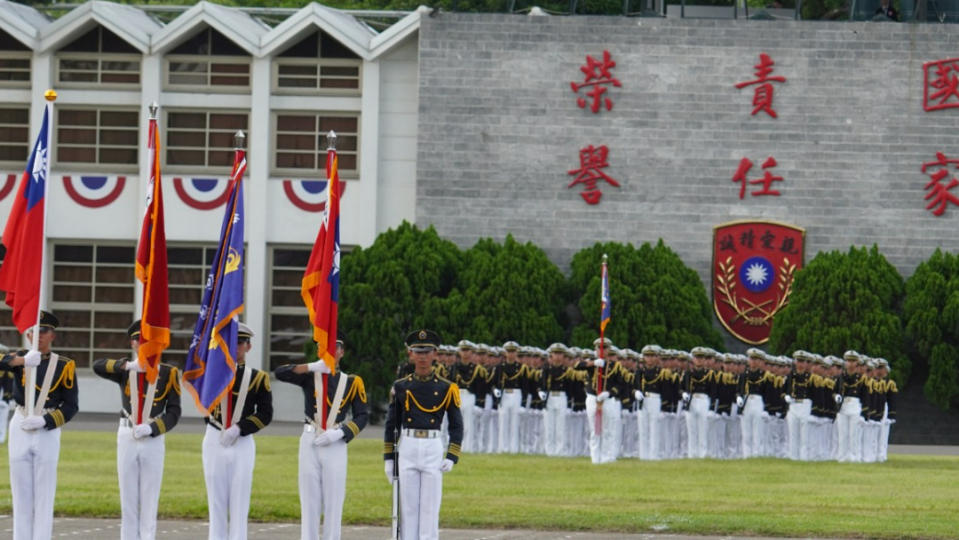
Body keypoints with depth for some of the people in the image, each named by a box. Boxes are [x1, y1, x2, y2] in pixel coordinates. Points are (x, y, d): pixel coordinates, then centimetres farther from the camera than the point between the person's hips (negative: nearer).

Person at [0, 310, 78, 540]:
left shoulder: (64, 366, -1)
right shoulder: (19, 358, 5)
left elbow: (70, 406, -1)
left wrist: (44, 421, -14)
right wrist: (23, 361, -25)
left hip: (47, 431, -2)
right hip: (20, 429, 2)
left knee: (44, 493, -1)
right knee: (21, 493, 6)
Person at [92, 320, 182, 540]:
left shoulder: (169, 373, 1)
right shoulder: (124, 371, 5)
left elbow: (173, 413, -2)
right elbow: (98, 367, -13)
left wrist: (150, 428, -16)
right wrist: (127, 365, -26)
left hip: (153, 441, -2)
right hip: (126, 439, 2)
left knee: (149, 503, 0)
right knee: (128, 501, 6)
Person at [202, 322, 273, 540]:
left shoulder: (258, 378, 2)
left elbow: (265, 414, -3)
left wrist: (239, 428, -15)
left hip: (242, 444, -1)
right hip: (214, 442, 1)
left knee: (239, 503, -1)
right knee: (216, 501, 4)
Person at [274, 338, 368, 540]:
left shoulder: (352, 382, 6)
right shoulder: (309, 375, 7)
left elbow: (362, 416, 3)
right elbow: (280, 373, -9)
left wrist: (339, 434, -11)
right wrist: (313, 366, -17)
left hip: (335, 444, 0)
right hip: (309, 441, 0)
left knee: (334, 500, 0)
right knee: (309, 500, 2)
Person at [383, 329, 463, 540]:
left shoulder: (446, 388, 4)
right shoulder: (400, 387, 7)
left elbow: (456, 426, 6)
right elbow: (391, 425, 12)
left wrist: (451, 457, -4)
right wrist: (388, 459, 8)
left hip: (433, 449, -1)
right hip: (407, 449, 1)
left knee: (430, 507, -1)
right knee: (407, 507, 3)